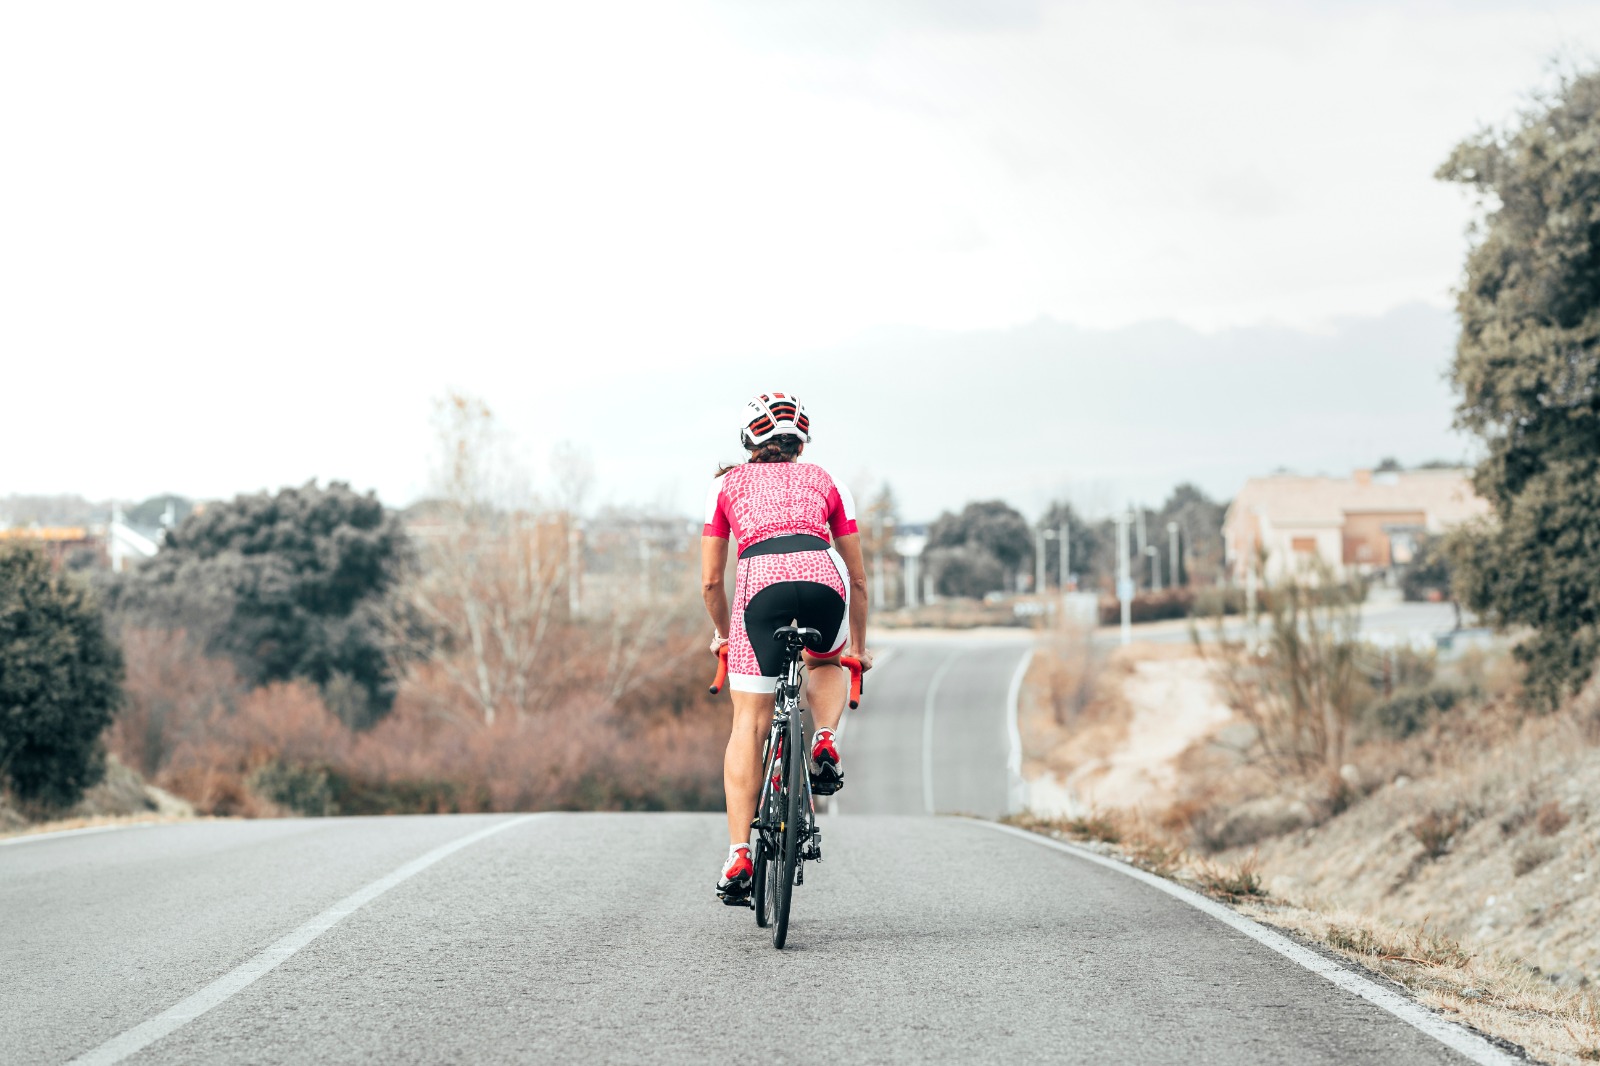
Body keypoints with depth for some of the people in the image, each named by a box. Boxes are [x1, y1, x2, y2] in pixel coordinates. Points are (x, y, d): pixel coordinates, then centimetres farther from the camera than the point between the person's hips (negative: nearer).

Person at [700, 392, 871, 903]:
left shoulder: (726, 484, 27)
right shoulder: (826, 483, 29)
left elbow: (711, 580, 26)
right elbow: (858, 578, 30)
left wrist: (722, 633, 43)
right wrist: (858, 646, 42)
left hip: (761, 581, -1)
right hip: (823, 577, 1)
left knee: (748, 726, 7)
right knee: (825, 664, 35)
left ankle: (738, 856, -1)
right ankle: (826, 740, 7)